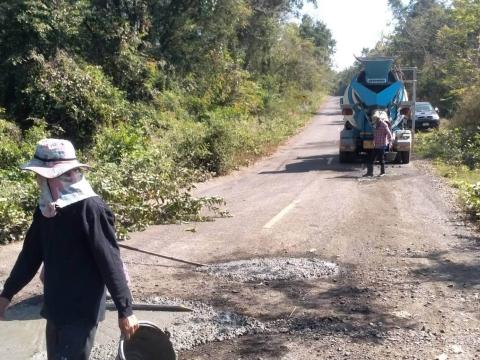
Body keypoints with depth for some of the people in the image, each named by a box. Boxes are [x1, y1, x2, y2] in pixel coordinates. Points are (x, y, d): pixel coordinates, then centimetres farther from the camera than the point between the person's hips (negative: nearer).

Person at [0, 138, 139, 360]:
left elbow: (109, 261, -18)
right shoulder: (45, 207, 4)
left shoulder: (91, 208, -19)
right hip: (55, 308, 8)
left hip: (82, 310, -8)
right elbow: (31, 253, 14)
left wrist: (125, 310, -16)